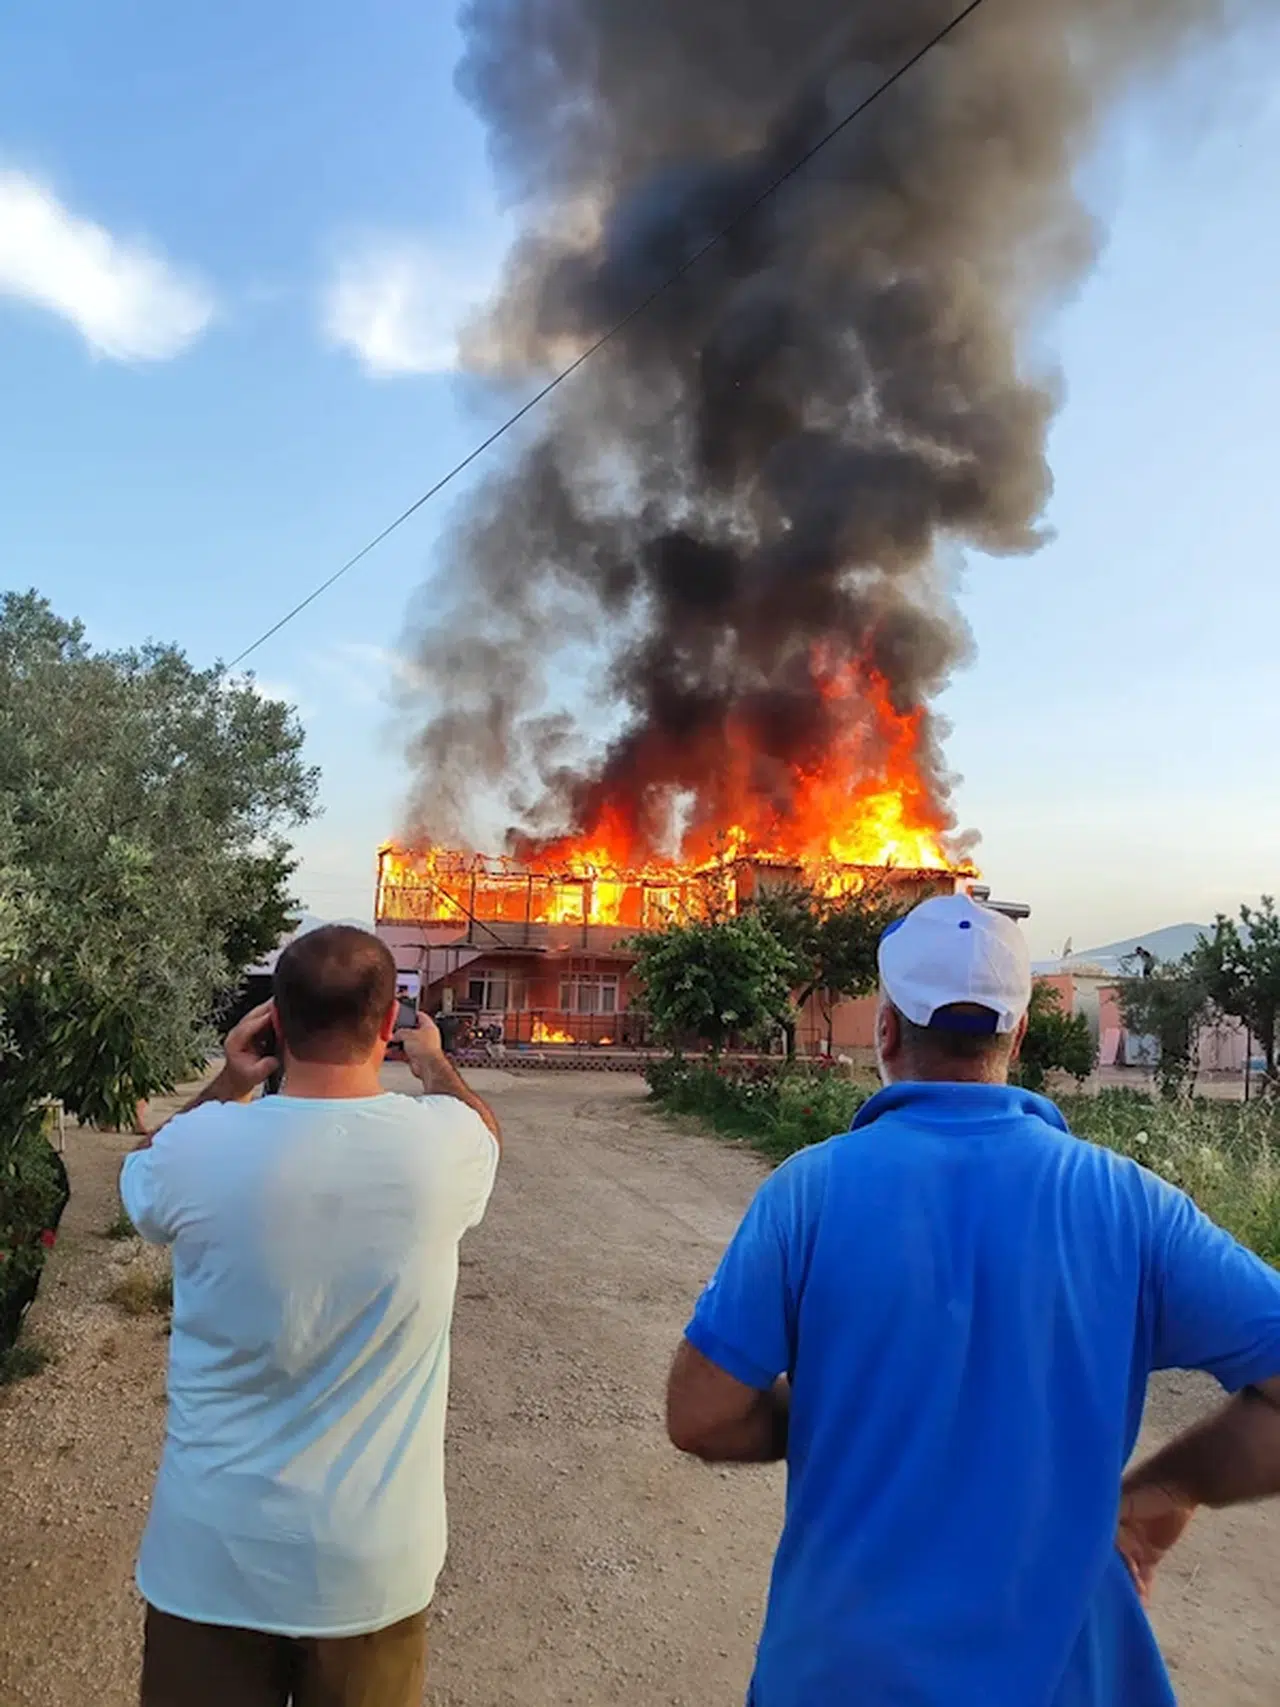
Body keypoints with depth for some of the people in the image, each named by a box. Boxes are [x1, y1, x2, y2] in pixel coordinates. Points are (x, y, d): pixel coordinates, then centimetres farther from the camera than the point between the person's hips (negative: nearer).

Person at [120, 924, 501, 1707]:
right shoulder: (440, 1143, -15)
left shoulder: (201, 1147, -17)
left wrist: (227, 1087, 12)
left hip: (212, 1558, 0)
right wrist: (434, 1063, 29)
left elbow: (147, 1178, 9)